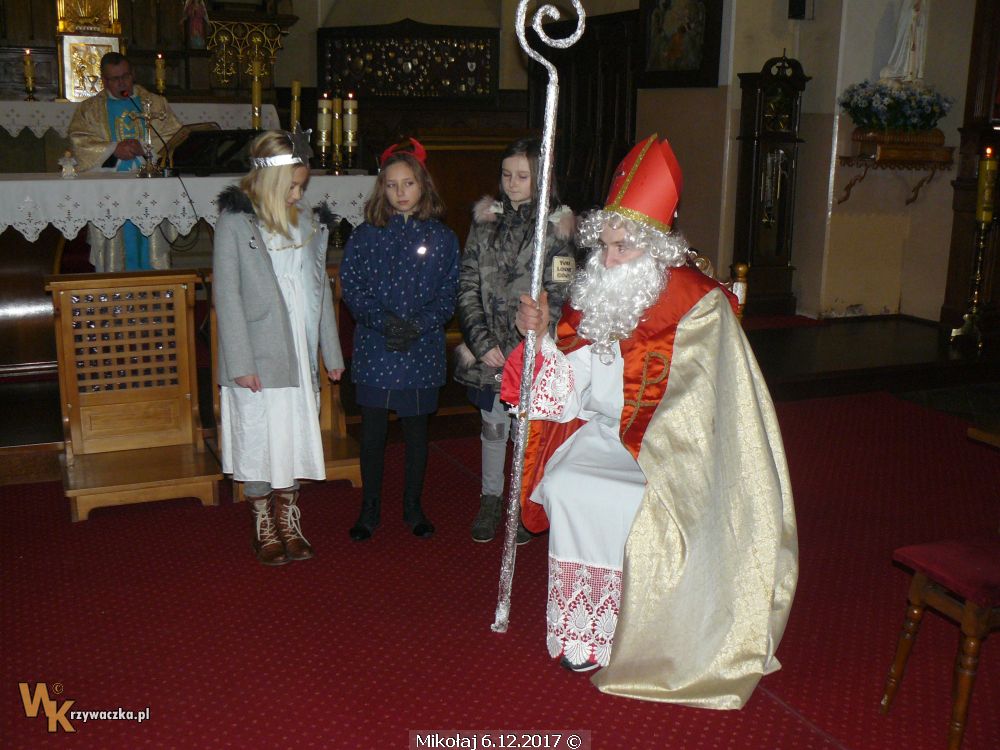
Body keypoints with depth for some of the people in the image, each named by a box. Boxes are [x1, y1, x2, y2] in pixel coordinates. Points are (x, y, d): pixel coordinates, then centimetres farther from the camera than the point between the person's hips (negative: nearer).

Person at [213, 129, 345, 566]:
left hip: (300, 355, 5)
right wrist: (240, 362, -14)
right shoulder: (235, 223, -7)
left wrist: (331, 352, 11)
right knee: (259, 443, 4)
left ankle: (289, 523, 26)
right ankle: (265, 528, 20)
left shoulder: (306, 221, 8)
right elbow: (227, 294, -9)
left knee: (296, 438, 11)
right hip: (258, 359, -4)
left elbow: (321, 288, 12)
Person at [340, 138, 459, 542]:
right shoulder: (365, 235, 2)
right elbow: (350, 286, -2)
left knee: (416, 428, 11)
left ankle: (413, 508, 26)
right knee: (372, 429, 5)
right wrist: (383, 321, -16)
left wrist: (419, 324, -15)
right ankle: (369, 510, 19)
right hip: (374, 348, 0)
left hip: (422, 349, 0)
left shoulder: (442, 237, 3)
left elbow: (449, 293, 1)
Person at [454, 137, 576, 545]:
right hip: (488, 348, 3)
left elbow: (557, 297, -7)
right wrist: (482, 342, -8)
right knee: (493, 426, 14)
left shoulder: (557, 224, -4)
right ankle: (491, 499, 29)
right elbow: (467, 286, 2)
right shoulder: (487, 219, 4)